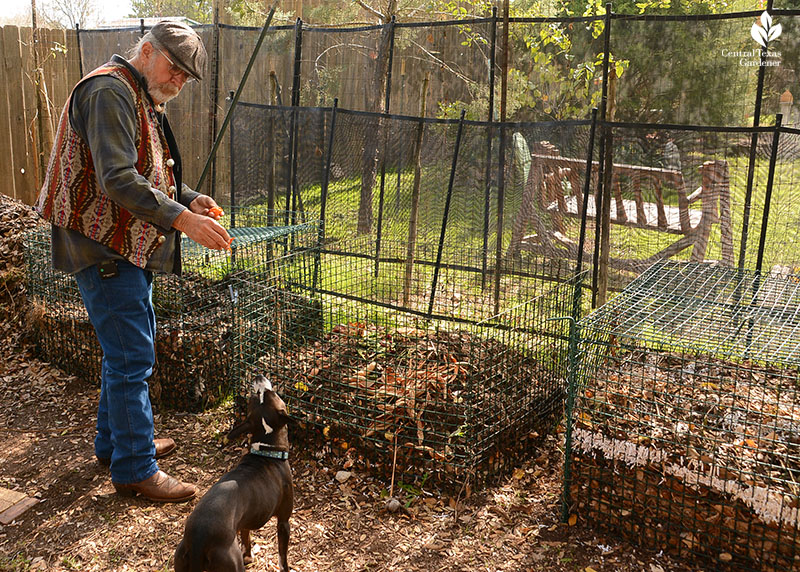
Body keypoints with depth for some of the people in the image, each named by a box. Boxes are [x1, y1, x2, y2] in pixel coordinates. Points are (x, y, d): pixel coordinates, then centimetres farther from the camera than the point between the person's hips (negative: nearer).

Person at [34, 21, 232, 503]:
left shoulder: (144, 102, 18)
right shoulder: (110, 91, -15)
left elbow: (151, 175, 23)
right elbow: (117, 180, -26)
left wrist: (191, 199, 4)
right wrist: (182, 219, -31)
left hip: (129, 249, 11)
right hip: (104, 249, -11)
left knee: (130, 350, 19)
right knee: (132, 358, -7)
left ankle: (116, 441, 33)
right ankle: (135, 470, 4)